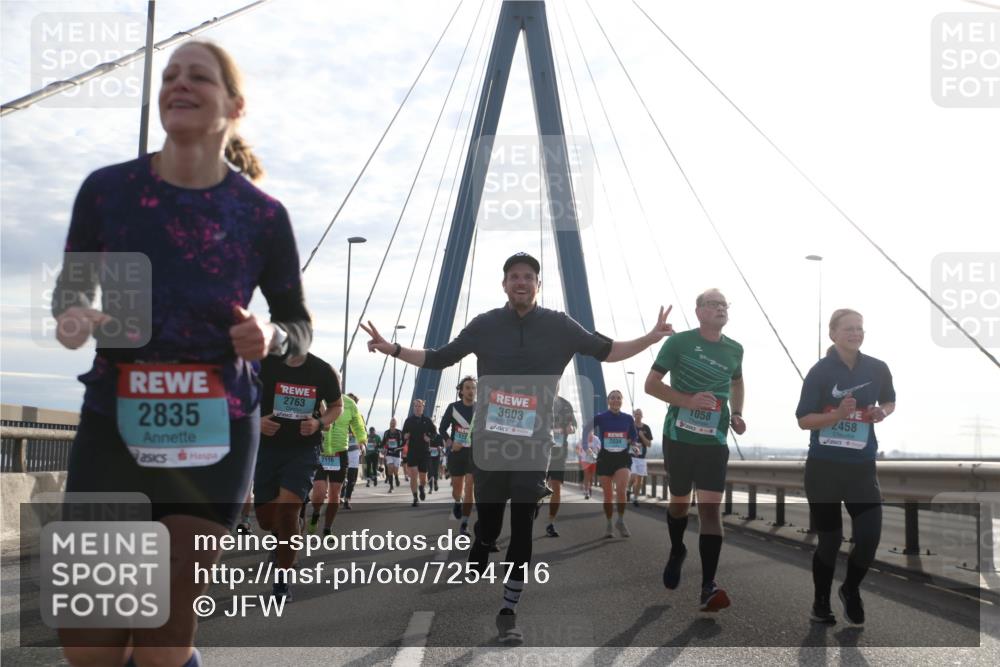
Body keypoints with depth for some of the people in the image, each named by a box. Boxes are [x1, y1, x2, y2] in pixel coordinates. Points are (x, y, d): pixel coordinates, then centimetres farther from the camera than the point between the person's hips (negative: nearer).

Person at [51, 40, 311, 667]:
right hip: (113, 424, 2)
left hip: (214, 433, -1)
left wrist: (271, 337, -16)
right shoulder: (107, 189, -1)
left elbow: (300, 326, 6)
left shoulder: (262, 214, -4)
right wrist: (71, 313, -11)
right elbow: (73, 283, 12)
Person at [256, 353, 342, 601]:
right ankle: (284, 539, 42)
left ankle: (282, 580, -3)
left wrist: (320, 423, -10)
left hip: (304, 449, -2)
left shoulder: (323, 371, -5)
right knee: (266, 518, 5)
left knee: (287, 510, -18)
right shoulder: (262, 364, -6)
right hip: (267, 447, 2)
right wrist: (256, 421, -15)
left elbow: (337, 406, 11)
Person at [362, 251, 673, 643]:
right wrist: (392, 349, -2)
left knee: (522, 535, 3)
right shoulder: (485, 326, 2)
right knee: (486, 530, 6)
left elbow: (607, 351, 6)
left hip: (533, 449, 0)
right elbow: (438, 360, 7)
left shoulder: (559, 326, 2)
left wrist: (651, 338, -6)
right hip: (489, 446, 0)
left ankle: (508, 614, 14)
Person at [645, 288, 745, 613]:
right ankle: (676, 551, 45)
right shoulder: (678, 342, -7)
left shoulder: (735, 349, 6)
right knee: (680, 501, 14)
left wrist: (737, 414, 7)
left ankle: (708, 587, -14)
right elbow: (651, 384, -8)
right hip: (679, 437, -1)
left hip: (714, 441, 2)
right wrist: (689, 400, -22)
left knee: (711, 506, -11)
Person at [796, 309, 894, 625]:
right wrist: (838, 414, -25)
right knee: (829, 539, 7)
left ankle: (851, 590, 28)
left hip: (862, 466, 3)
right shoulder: (820, 371, -10)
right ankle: (821, 604, 30)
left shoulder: (878, 368, 0)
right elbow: (803, 421, -10)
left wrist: (882, 412, -4)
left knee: (870, 536, -4)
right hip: (824, 466, -3)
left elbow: (889, 402, 19)